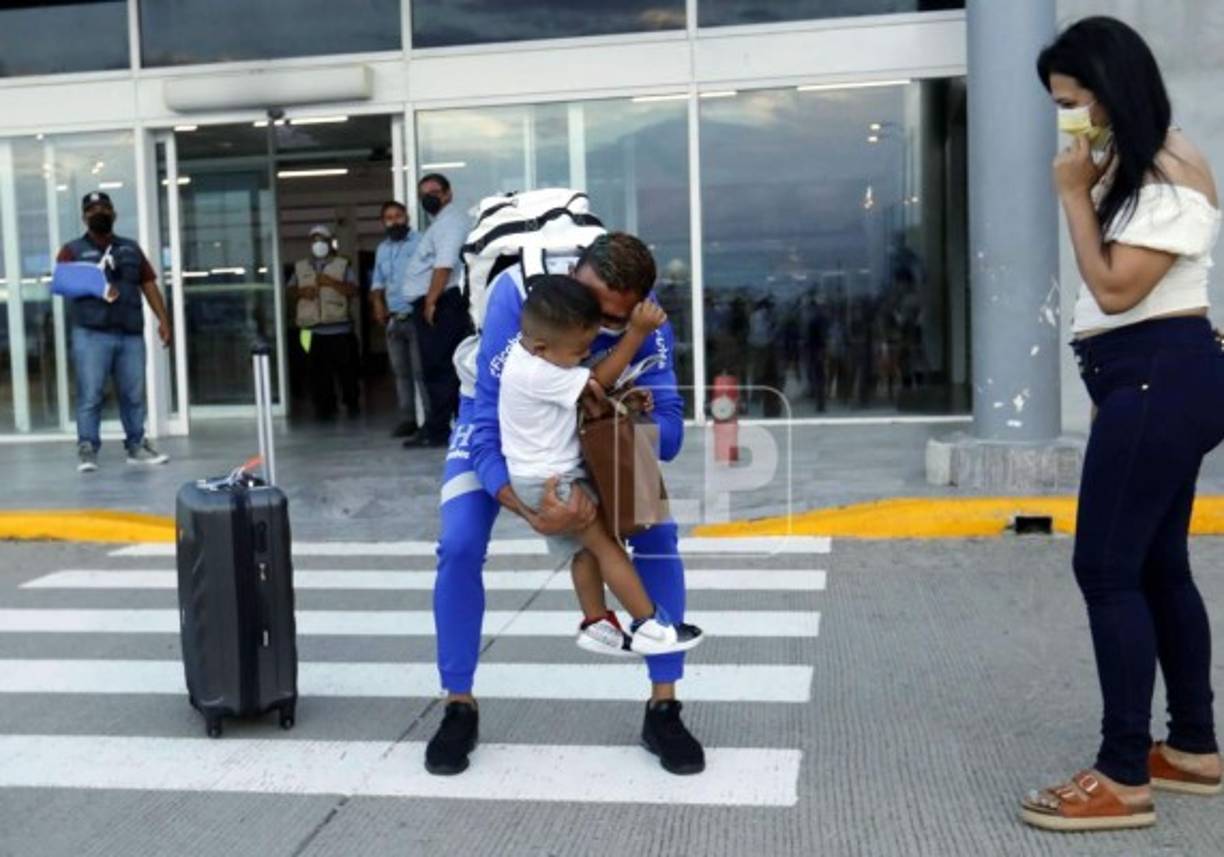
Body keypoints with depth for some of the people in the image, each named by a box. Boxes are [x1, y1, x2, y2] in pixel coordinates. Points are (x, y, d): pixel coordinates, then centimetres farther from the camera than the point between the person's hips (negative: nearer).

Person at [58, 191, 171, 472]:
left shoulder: (131, 248, 18)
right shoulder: (73, 250, 8)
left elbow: (149, 284, 14)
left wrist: (163, 319, 5)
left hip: (131, 334, 3)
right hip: (91, 334, -3)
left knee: (133, 395, 6)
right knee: (90, 395, -6)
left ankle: (136, 446, 14)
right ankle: (87, 449, -3)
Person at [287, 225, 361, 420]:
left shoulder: (343, 265, 7)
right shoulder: (300, 267, 14)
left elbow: (354, 290, -4)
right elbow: (289, 292, 10)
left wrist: (332, 283, -17)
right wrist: (301, 292, -11)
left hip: (340, 329, -2)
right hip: (313, 330, 2)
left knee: (347, 369, 4)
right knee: (318, 371, 2)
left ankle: (352, 404, 17)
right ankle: (325, 406, 12)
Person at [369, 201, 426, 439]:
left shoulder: (420, 242, -4)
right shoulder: (382, 250, 17)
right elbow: (378, 282, 24)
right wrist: (378, 304, 6)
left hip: (415, 317, -7)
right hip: (393, 319, 7)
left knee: (421, 371, -8)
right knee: (401, 372, 9)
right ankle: (407, 419, 14)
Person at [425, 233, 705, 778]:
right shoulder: (516, 295, -40)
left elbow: (669, 433, -27)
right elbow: (487, 427, -40)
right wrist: (530, 512, -55)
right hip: (501, 417, -1)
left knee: (657, 535, -15)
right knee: (459, 546, -19)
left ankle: (663, 709, -2)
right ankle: (459, 708, 2)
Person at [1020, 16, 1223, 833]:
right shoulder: (1133, 164, 18)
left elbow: (1115, 288, -18)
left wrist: (1074, 192, -13)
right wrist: (1090, 187, 9)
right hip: (1156, 380, 11)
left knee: (1107, 567, -10)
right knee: (1156, 564, 14)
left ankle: (1124, 779, -2)